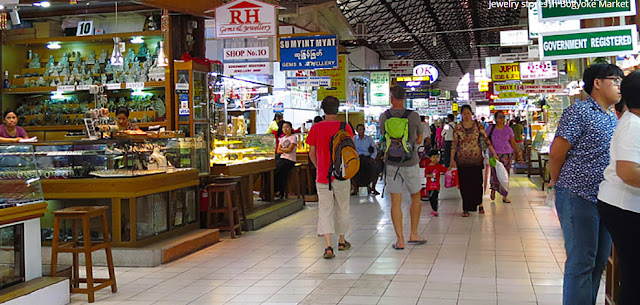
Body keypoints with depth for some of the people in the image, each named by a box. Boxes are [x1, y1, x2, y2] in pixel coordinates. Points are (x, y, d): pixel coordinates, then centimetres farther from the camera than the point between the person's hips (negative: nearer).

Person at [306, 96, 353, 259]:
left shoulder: (316, 128, -3)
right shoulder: (345, 127, -5)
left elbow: (312, 153, 2)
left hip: (322, 176, 0)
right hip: (342, 175, 1)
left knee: (325, 209, 0)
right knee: (342, 208, 16)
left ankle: (328, 246, -13)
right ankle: (342, 241, 30)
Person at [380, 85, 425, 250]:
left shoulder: (384, 117, -3)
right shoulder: (414, 116, -7)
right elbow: (419, 140, 7)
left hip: (391, 164, 1)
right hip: (410, 163, -1)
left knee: (395, 202, 4)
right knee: (415, 197, 18)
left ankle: (400, 240, 3)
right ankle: (413, 234, 21)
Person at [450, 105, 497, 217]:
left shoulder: (478, 125, 2)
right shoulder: (457, 127, 2)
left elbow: (486, 139, 1)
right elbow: (454, 144, 2)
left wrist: (494, 153, -4)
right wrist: (452, 159, -2)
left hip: (476, 158, 0)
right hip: (462, 159, 0)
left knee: (477, 182, 1)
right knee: (464, 184, 1)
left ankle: (480, 203, 24)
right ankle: (466, 209, 8)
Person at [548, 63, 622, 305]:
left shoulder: (613, 118, 16)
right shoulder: (579, 112, -11)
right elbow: (557, 153, -12)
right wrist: (558, 184, 0)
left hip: (605, 200, 8)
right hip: (578, 197, -8)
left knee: (599, 262, 14)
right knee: (581, 263, -4)